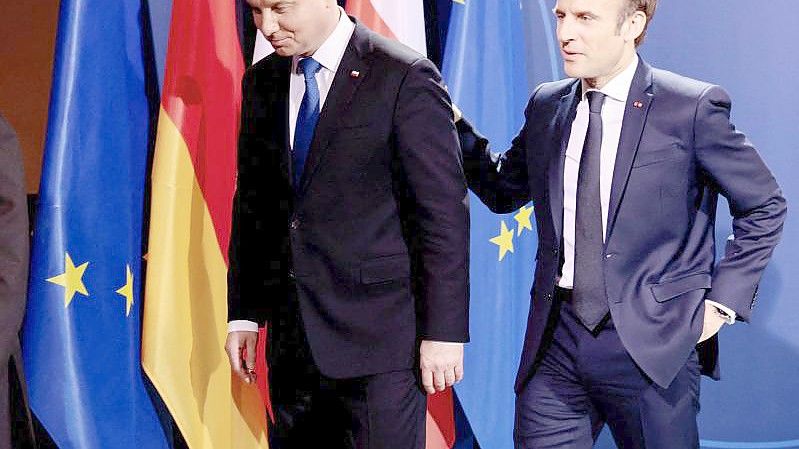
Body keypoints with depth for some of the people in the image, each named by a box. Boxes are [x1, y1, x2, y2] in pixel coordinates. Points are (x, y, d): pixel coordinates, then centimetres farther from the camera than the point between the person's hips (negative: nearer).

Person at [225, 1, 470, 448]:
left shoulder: (405, 78, -8)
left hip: (379, 335, -6)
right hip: (292, 339, 6)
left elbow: (444, 211, -10)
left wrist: (444, 331, -12)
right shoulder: (262, 81, 11)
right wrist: (244, 312, 11)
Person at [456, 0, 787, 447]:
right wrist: (455, 126, 3)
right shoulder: (546, 106, 9)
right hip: (556, 339, 4)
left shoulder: (692, 108, -7)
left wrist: (723, 301, -5)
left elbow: (765, 206, 1)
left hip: (651, 343, -4)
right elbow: (503, 191, 18)